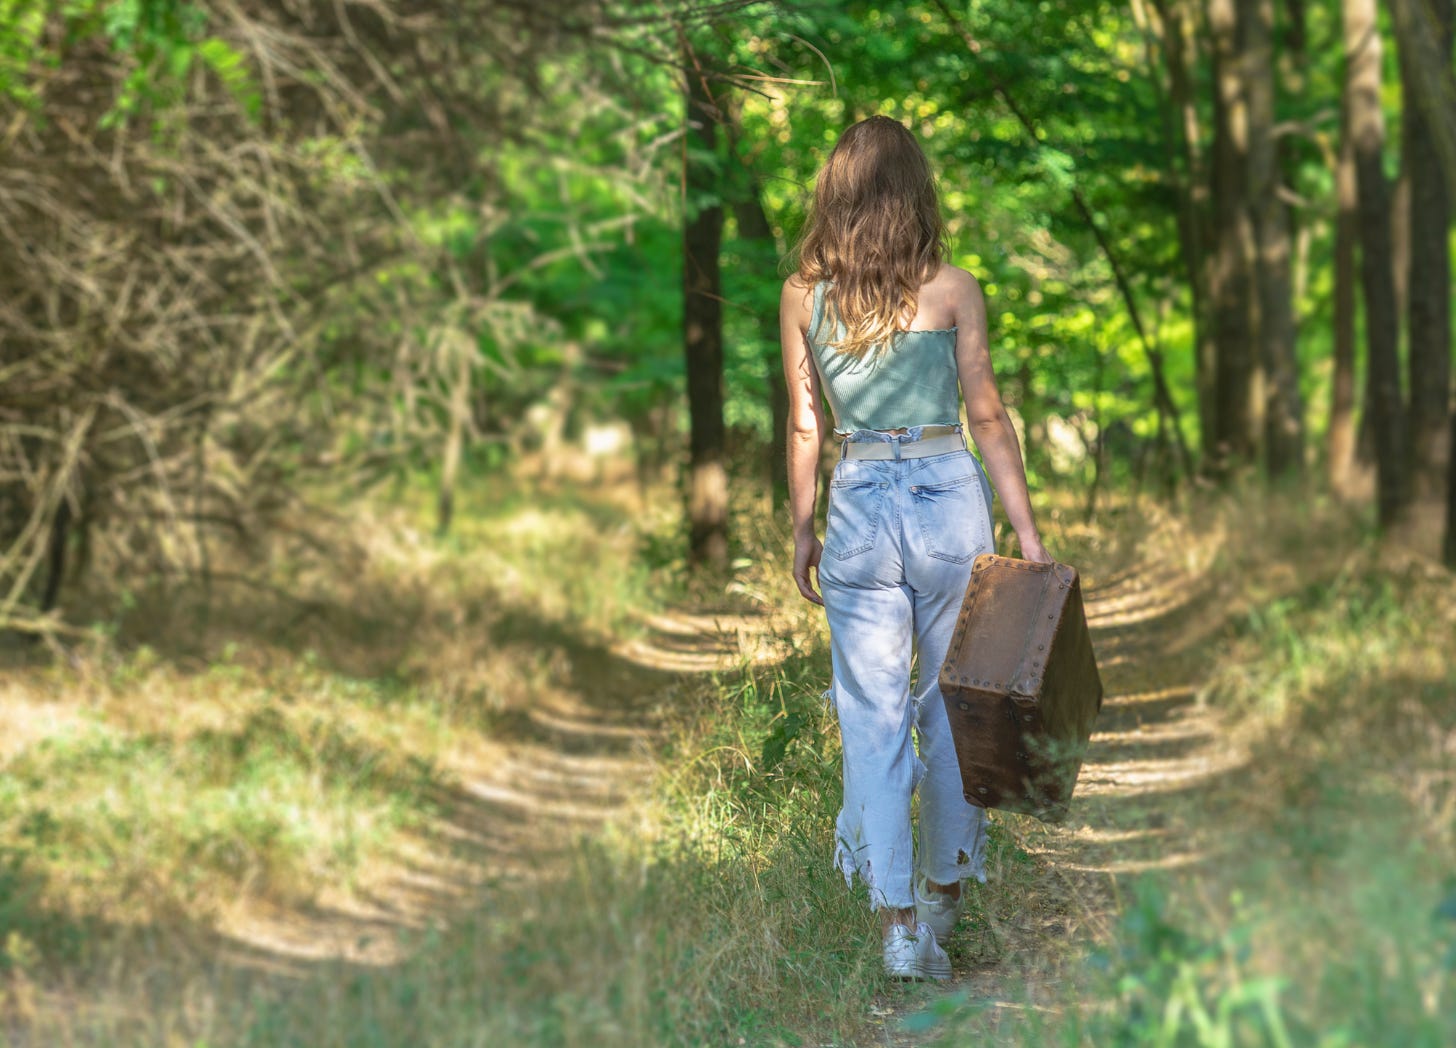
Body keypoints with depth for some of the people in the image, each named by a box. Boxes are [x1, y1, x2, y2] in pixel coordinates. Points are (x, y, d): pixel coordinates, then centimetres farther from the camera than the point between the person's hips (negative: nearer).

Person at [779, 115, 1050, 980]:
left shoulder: (804, 296, 0)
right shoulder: (952, 290, -4)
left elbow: (805, 427, 4)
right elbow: (989, 417, -3)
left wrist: (802, 529, 14)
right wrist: (1027, 528, 2)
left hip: (857, 504, 1)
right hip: (949, 496, -1)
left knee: (873, 719, 4)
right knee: (954, 704, 14)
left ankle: (900, 927, 0)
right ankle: (943, 893, 24)